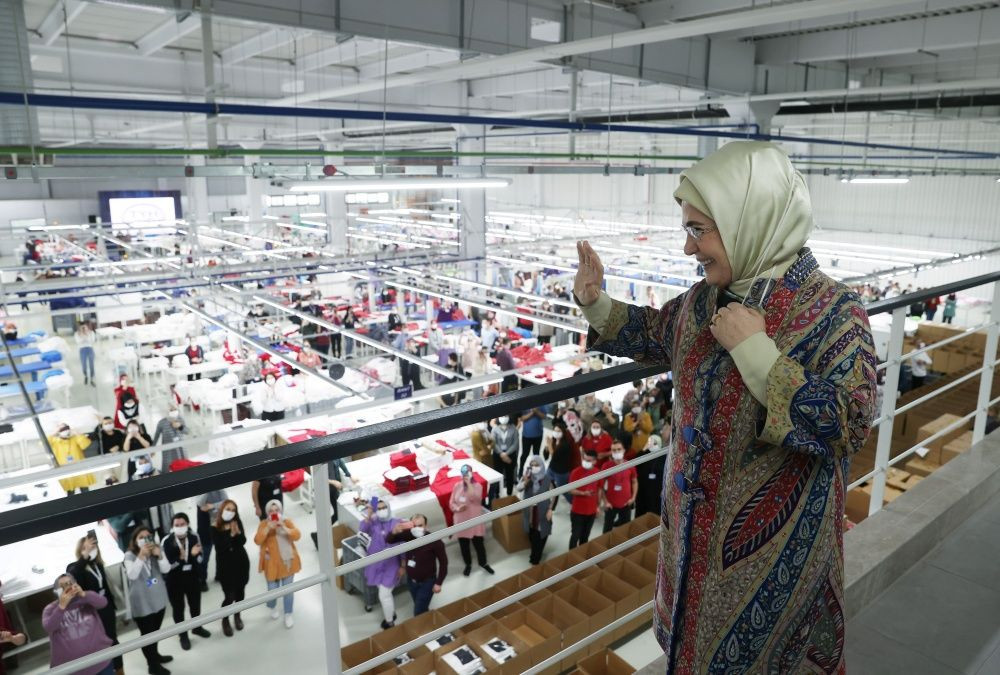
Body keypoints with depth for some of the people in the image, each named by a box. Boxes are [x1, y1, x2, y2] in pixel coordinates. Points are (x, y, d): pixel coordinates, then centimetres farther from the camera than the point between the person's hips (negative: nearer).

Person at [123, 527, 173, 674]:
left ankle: (155, 655, 42)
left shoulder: (157, 550, -1)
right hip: (142, 603, -5)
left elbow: (166, 569, -9)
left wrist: (159, 555, -25)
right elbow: (132, 575, -26)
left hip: (159, 599, 5)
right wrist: (141, 556, -35)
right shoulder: (130, 555, -14)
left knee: (155, 631, 21)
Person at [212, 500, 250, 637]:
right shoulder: (214, 528, -12)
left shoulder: (237, 523, -1)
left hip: (241, 562, 3)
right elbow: (220, 547, -21)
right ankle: (225, 620, 22)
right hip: (225, 566, -3)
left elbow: (243, 541, -11)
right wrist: (231, 535, -27)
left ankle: (237, 615, 36)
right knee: (229, 596, -3)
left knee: (240, 591, 12)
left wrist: (237, 532, -27)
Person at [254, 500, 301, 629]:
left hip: (288, 561, 0)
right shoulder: (264, 524, -6)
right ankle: (272, 608, 39)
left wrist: (284, 527, -32)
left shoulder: (287, 521, -5)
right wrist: (268, 528, -32)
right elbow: (257, 541, -19)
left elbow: (297, 535, -18)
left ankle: (288, 615, 23)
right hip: (272, 563, 0)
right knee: (273, 590, 7)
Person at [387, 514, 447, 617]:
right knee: (422, 609, 23)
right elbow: (390, 540, -12)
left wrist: (438, 583, -13)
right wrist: (394, 532, -36)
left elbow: (443, 562, -16)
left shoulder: (435, 541, -27)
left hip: (427, 582, -5)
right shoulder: (409, 535, -17)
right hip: (411, 580, 5)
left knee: (419, 613, -3)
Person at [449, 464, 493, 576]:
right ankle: (468, 564, 34)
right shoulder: (457, 486, -1)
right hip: (461, 521, 2)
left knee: (479, 543, 9)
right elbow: (451, 502, 3)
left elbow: (475, 498, -28)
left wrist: (469, 483, -25)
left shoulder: (477, 486, -9)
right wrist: (457, 508, -18)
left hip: (475, 521, -2)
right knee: (464, 545, 13)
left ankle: (483, 563, 32)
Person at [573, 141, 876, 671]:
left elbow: (848, 424, -29)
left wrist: (756, 350, -32)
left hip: (776, 543, -6)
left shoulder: (831, 313, -22)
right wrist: (596, 303, -2)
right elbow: (656, 334, 14)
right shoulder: (706, 298, -3)